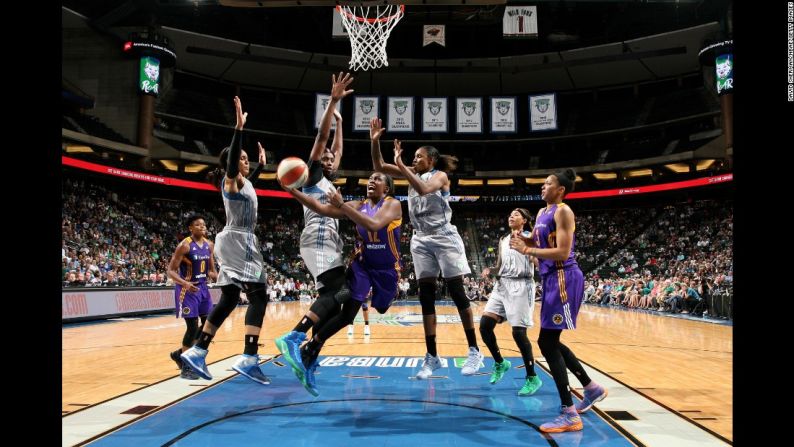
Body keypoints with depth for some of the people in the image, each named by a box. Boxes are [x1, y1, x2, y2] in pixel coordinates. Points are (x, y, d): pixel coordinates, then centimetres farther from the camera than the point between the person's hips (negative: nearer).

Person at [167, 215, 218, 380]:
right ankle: (186, 367, 6)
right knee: (193, 326, -9)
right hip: (187, 289, -7)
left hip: (202, 287, 7)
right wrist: (185, 283, -33)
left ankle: (180, 353, 24)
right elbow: (170, 271, -16)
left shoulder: (209, 245, 5)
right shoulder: (184, 245, -15)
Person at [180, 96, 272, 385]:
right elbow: (231, 158, -30)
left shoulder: (244, 182, 17)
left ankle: (197, 352, 13)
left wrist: (262, 164, 43)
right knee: (258, 295, -17)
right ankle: (248, 359, -25)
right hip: (236, 242, -10)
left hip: (242, 243, 10)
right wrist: (239, 127, -36)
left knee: (228, 299, 10)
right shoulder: (230, 181, -8)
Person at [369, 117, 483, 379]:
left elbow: (423, 189, -26)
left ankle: (474, 351, 4)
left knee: (457, 293, -4)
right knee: (426, 297, 2)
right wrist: (374, 141, -7)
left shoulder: (440, 175, -4)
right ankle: (432, 356, 7)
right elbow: (378, 167, 6)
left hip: (444, 238, -5)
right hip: (421, 240, 6)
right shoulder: (413, 174, 12)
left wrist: (400, 165, -25)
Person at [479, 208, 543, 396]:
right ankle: (500, 363, 18)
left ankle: (533, 378, 5)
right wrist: (489, 270, 1)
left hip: (521, 286, -6)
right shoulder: (503, 241, 19)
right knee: (485, 325, -5)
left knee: (518, 332, -11)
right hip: (502, 285, 6)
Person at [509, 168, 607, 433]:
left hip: (564, 279, -10)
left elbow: (562, 252, -21)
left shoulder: (563, 211, -12)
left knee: (548, 343, -10)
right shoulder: (542, 213, 17)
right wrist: (521, 239, 4)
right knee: (550, 342, 16)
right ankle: (592, 388, 32)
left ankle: (569, 415, -4)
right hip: (551, 279, 10)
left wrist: (526, 250, -19)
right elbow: (537, 241, 26)